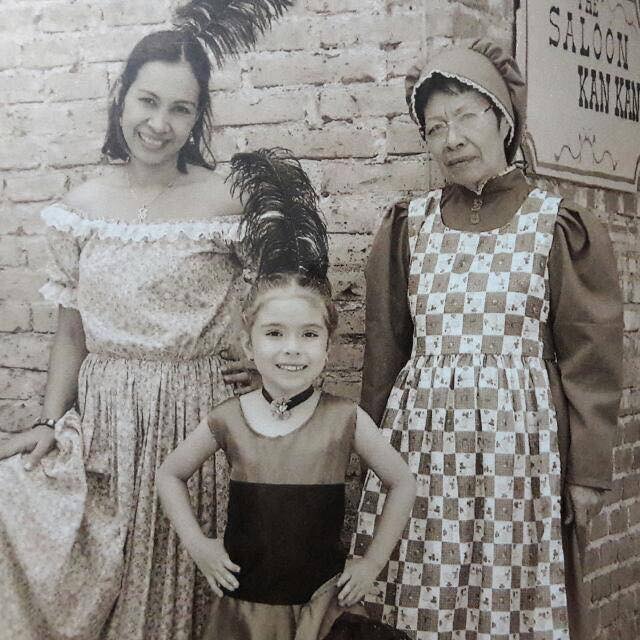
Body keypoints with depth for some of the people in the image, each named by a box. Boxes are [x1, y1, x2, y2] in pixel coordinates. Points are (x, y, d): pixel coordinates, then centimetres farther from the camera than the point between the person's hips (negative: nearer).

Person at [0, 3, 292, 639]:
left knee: (182, 579, 0)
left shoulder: (229, 201, -6)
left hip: (201, 412, -3)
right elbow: (72, 331, 9)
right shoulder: (81, 207, 3)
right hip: (108, 418, 3)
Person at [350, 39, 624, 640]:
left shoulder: (561, 227, -1)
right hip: (420, 442, 2)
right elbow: (384, 349, 11)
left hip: (518, 438, -2)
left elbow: (589, 360, 0)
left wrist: (588, 472, -2)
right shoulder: (408, 226, 6)